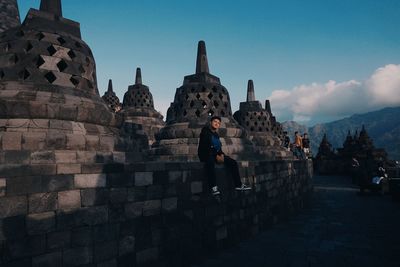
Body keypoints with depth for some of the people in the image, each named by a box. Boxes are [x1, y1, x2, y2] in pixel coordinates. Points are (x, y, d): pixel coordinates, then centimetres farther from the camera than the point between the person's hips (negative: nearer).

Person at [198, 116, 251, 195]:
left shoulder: (216, 135, 20)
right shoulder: (205, 131, -2)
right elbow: (205, 146, -13)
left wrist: (221, 154, -4)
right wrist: (216, 155, -19)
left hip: (217, 154, 7)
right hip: (206, 154, -7)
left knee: (233, 162, -8)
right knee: (210, 161, -42)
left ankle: (238, 185, -6)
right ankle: (213, 187, -43)